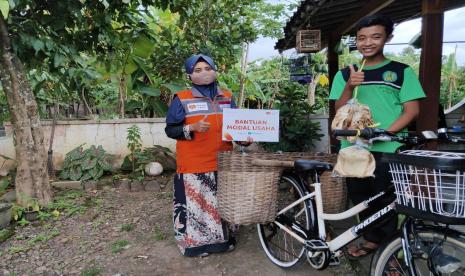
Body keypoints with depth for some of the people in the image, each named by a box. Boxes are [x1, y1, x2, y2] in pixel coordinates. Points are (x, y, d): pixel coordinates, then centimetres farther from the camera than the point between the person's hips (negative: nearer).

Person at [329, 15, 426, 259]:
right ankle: (372, 240, 30)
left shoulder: (402, 71, 4)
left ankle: (376, 241, 20)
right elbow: (340, 111, 4)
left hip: (387, 150, -2)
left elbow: (412, 110, -2)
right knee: (360, 199, 11)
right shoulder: (345, 74, 10)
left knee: (386, 202, -1)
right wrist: (349, 86, -14)